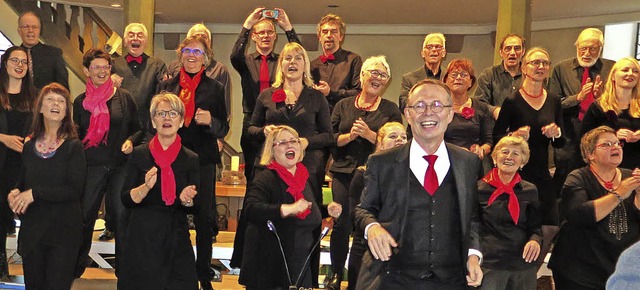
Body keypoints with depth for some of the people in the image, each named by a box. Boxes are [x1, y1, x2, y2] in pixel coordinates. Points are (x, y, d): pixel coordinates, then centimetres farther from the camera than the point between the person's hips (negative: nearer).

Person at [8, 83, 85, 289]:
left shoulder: (73, 147, -6)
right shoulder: (29, 146, 9)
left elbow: (75, 189, -15)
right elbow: (23, 182, 16)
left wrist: (35, 193, -19)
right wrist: (16, 192, -7)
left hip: (63, 232, -4)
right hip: (31, 229, 5)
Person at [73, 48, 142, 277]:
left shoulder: (124, 97, 2)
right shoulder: (81, 102, 7)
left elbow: (138, 129, 7)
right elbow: (76, 135, 14)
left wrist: (131, 141, -12)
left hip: (121, 166, -1)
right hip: (91, 167, 1)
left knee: (122, 216, 2)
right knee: (84, 216, 6)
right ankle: (76, 265, 23)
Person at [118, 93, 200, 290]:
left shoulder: (190, 159, 4)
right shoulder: (139, 154, 1)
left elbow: (197, 204, 2)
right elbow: (126, 199, -3)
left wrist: (186, 199, -19)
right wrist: (145, 187, -21)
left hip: (177, 239, 1)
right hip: (142, 238, -1)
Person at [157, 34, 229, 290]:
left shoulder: (215, 88, 7)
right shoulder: (166, 86, 11)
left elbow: (223, 129, 4)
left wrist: (211, 121, -15)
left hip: (203, 161, -1)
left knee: (204, 220, 1)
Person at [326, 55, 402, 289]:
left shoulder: (390, 109, 9)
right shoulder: (343, 105, 13)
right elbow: (330, 139, 9)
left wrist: (369, 134, -11)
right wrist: (349, 136, -9)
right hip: (344, 172, 1)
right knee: (341, 224, -4)